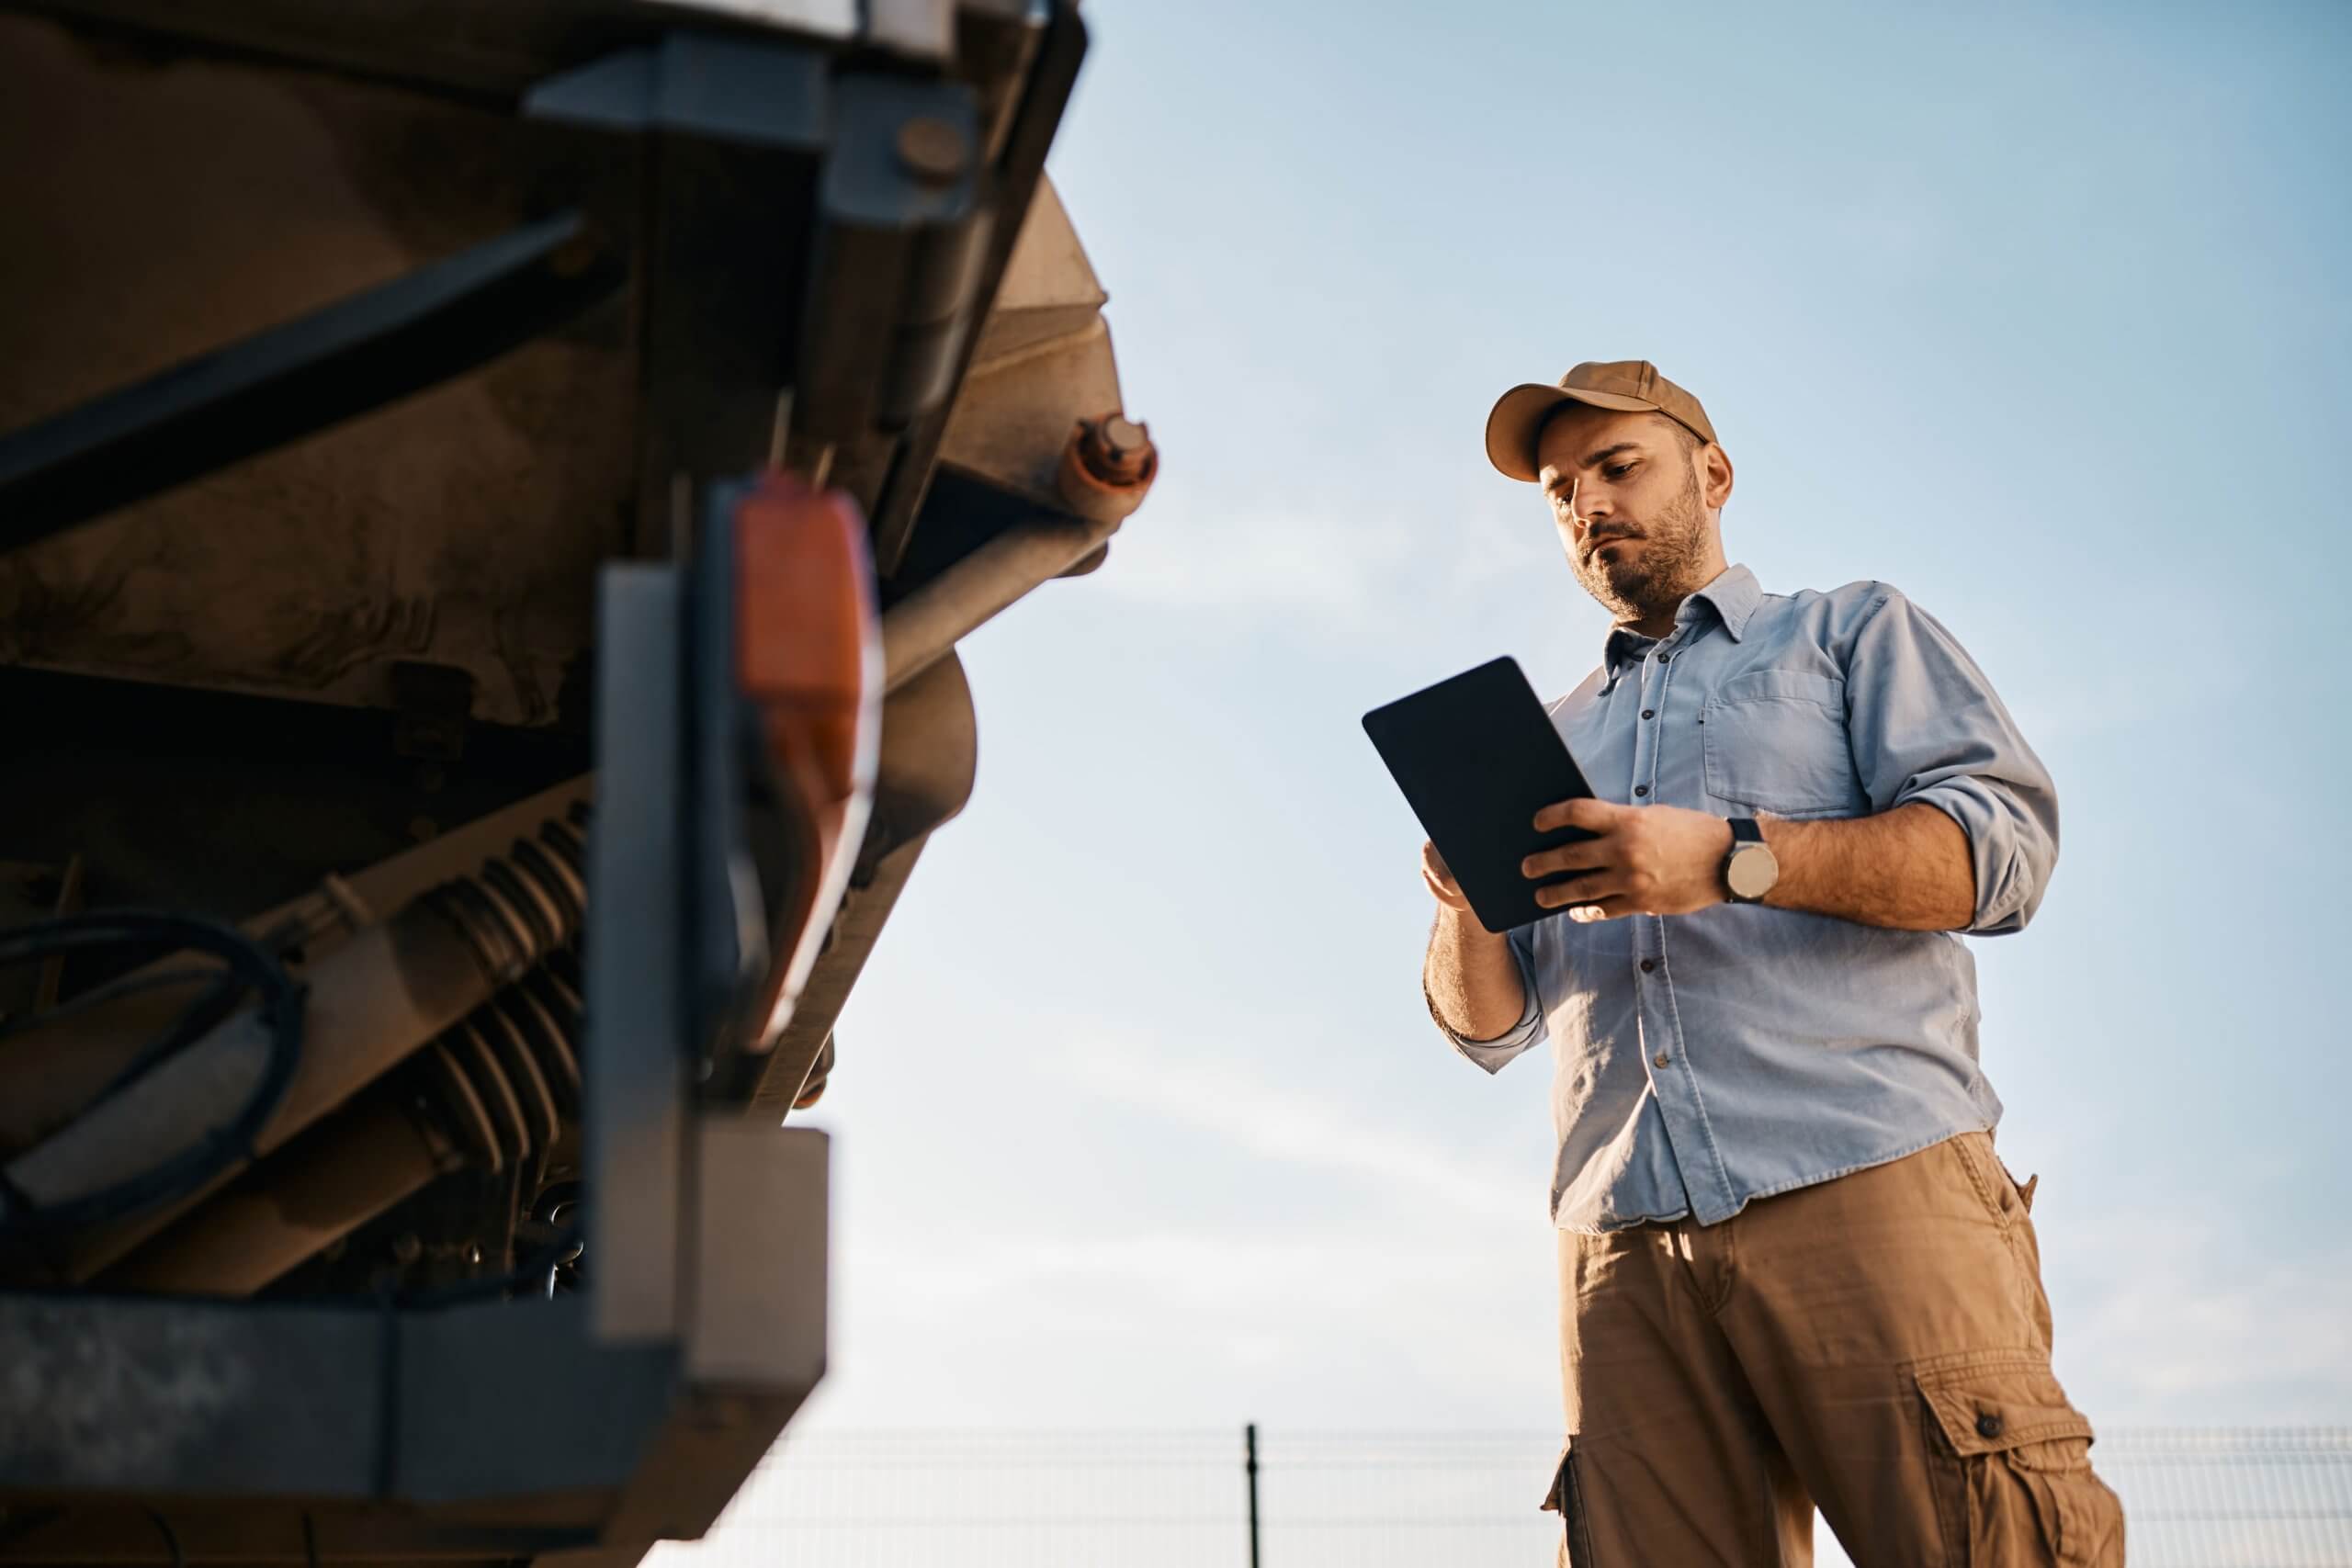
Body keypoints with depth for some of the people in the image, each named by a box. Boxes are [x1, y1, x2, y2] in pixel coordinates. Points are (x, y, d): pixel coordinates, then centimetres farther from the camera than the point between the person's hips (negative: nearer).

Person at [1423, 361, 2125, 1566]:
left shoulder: (1851, 633, 19)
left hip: (1871, 1189, -3)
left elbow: (2004, 844, 0)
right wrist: (1468, 913, -2)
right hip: (1629, 1245, 4)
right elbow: (1489, 1027, 22)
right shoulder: (1553, 739, 29)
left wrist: (1731, 861, -13)